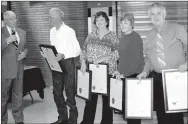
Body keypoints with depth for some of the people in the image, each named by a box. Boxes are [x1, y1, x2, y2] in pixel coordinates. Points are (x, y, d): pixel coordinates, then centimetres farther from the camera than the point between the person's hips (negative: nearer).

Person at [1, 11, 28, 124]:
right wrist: (7, 41, -26)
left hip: (19, 69, 4)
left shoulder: (22, 32, 9)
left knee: (18, 95, 11)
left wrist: (24, 53, -4)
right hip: (5, 69, -4)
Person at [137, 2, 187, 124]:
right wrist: (145, 71, 2)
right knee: (161, 111, 9)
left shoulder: (177, 29, 1)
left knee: (175, 110, -2)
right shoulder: (150, 35, 12)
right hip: (157, 78, 4)